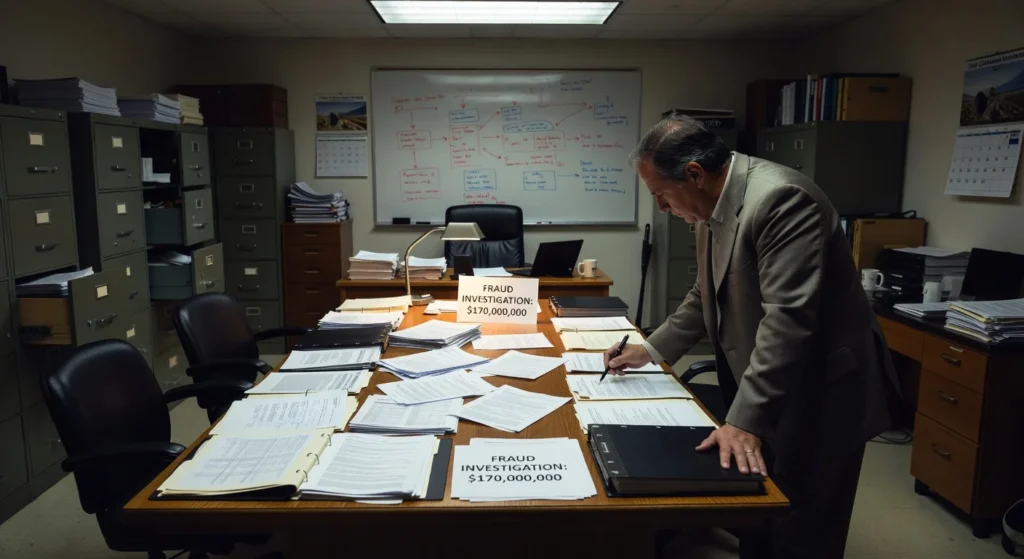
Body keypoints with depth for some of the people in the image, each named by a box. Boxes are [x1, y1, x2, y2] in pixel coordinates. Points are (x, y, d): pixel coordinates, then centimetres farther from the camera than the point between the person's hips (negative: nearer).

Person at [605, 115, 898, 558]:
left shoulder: (780, 198, -25)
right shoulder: (713, 207, 3)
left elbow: (788, 316, -31)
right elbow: (708, 297, 16)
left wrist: (745, 420, -32)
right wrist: (652, 349, 11)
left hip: (819, 393, -8)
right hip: (761, 388, 8)